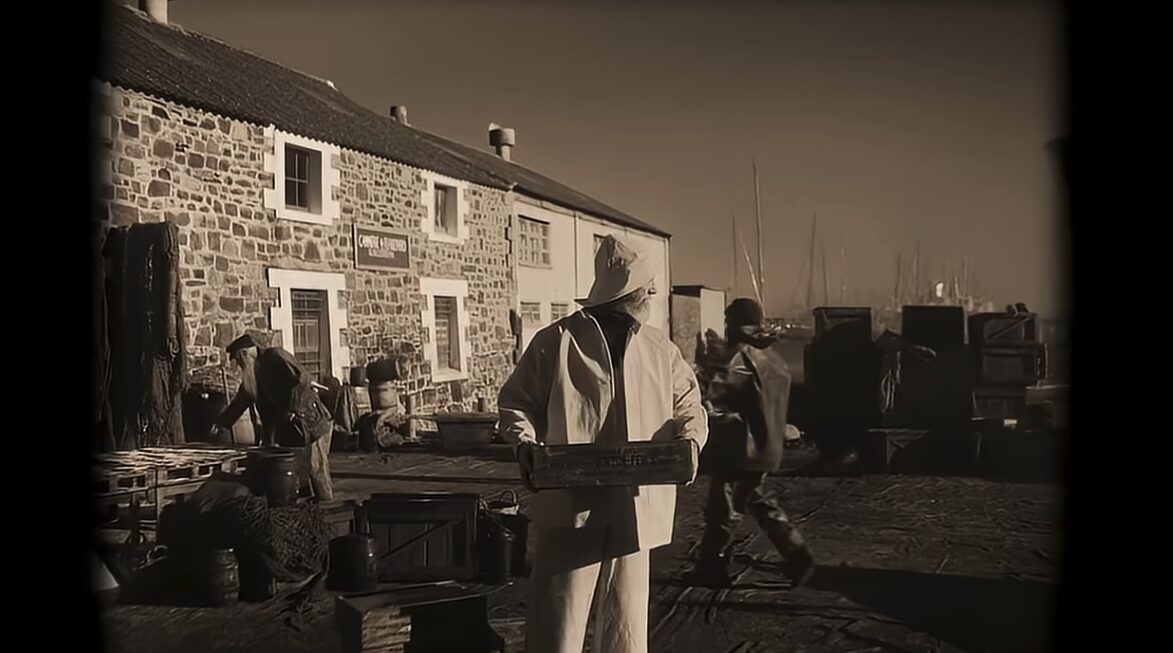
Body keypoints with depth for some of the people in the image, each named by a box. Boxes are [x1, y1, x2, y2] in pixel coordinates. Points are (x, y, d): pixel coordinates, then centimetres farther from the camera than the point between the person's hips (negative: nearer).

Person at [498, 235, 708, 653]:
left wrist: (690, 439, -6)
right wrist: (525, 443, -15)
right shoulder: (557, 341, -2)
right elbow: (516, 399, 3)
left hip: (635, 505, 4)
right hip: (570, 504, -4)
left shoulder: (661, 351, 10)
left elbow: (689, 406, 15)